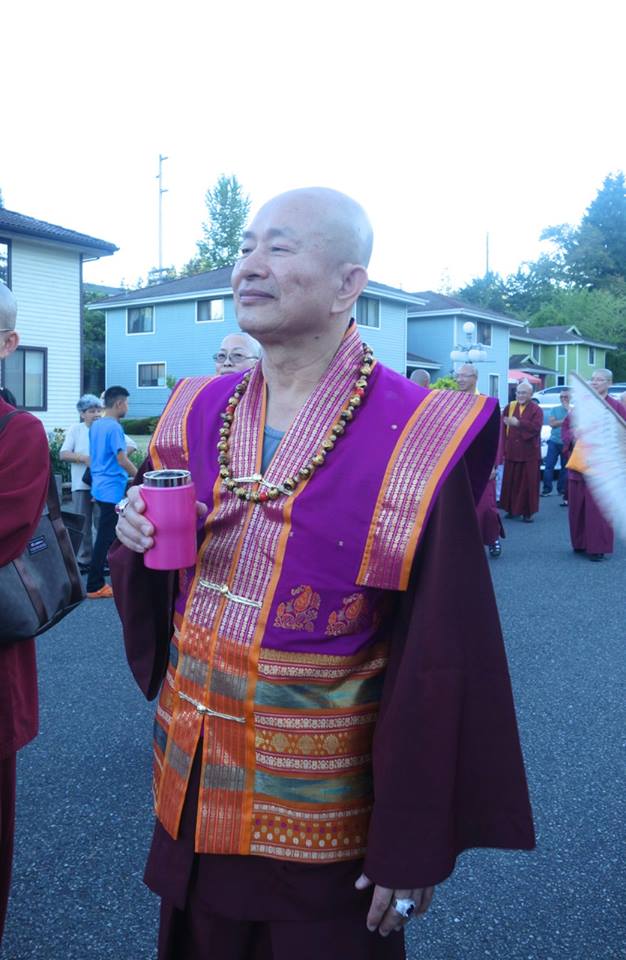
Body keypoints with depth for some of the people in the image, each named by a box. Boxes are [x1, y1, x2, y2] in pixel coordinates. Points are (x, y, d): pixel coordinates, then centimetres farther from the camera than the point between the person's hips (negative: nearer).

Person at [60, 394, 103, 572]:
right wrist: (85, 458, -16)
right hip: (82, 484, 1)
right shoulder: (76, 429, 3)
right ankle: (84, 559, 17)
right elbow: (63, 454, -2)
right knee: (83, 525, 8)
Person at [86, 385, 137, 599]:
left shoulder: (96, 425, 12)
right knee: (105, 538, -3)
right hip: (113, 490, -9)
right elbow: (122, 460, -21)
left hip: (100, 488, 9)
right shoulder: (114, 427, -16)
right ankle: (95, 587, 1)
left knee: (107, 535, 17)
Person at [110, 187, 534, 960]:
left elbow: (438, 663, -16)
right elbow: (156, 594, 10)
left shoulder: (415, 442, -17)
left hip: (325, 808, -4)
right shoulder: (198, 414, 0)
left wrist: (415, 846, -12)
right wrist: (141, 542, -13)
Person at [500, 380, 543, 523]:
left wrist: (518, 423, -26)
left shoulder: (536, 410, -4)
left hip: (529, 453, -4)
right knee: (511, 482, 9)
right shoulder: (510, 407, 8)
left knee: (528, 483, 0)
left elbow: (536, 427, -19)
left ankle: (527, 512, 6)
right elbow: (503, 426, 3)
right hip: (512, 452, 4)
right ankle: (511, 509, 20)